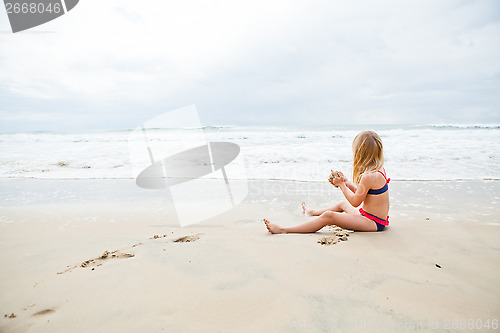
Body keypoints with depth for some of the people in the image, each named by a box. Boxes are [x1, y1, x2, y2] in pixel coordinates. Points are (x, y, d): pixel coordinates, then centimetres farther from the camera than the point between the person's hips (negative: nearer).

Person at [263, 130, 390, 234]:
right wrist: (346, 182, 8)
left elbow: (355, 202, -19)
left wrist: (341, 185, -8)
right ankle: (312, 212, 60)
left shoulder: (369, 176, -28)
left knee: (328, 216, -22)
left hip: (374, 222, -10)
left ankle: (283, 230, -23)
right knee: (343, 204, 33)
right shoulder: (379, 170, 6)